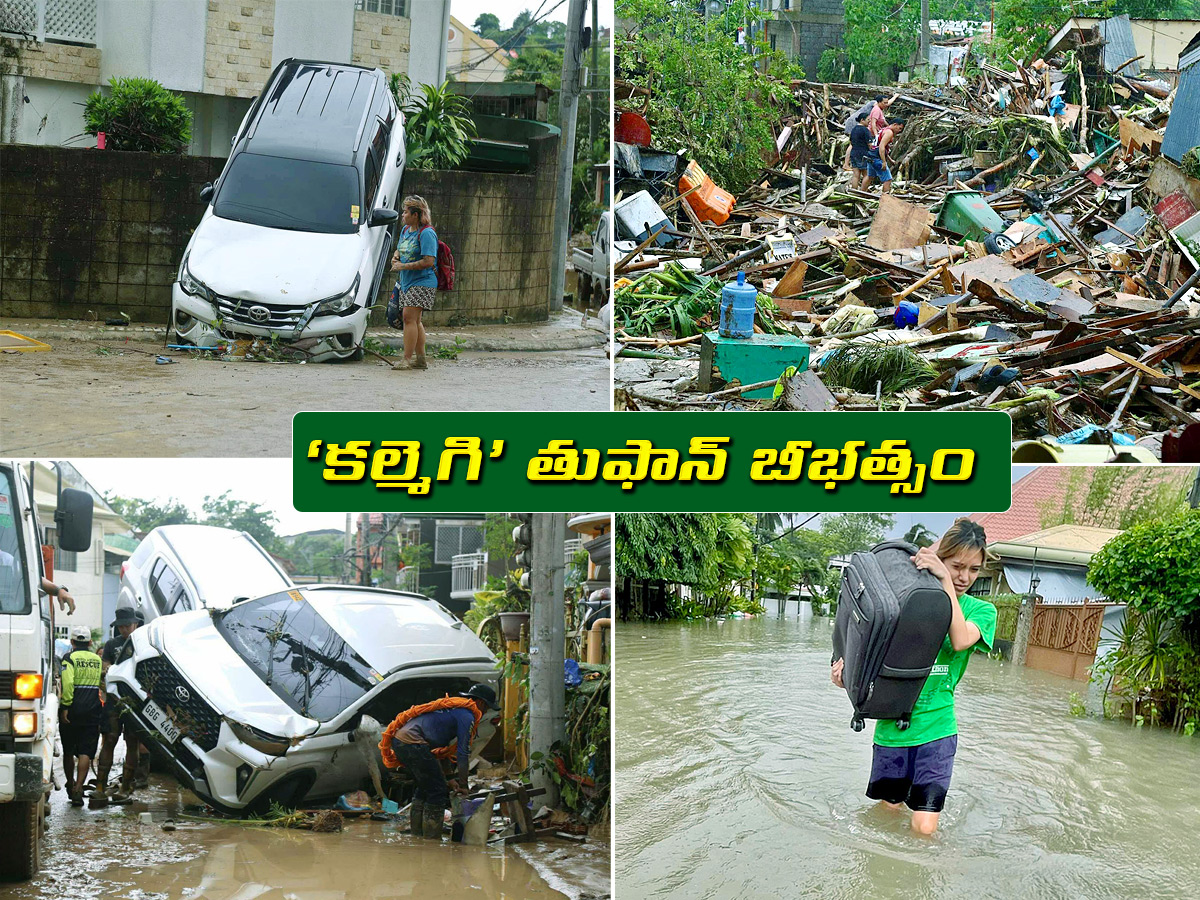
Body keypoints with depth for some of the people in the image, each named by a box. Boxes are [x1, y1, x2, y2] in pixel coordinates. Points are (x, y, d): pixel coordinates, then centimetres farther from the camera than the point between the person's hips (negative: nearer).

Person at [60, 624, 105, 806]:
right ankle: (78, 789, -13)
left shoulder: (70, 658, -4)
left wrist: (65, 706, -15)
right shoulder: (98, 660, 9)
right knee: (85, 752, -1)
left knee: (68, 750, 16)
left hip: (73, 710, -2)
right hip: (93, 711, 2)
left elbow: (68, 683, -17)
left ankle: (70, 784, 29)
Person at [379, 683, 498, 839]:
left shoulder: (452, 707, 28)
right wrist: (463, 785, 4)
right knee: (438, 791, -2)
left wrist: (449, 780, 27)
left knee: (425, 788, 24)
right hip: (413, 743, -10)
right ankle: (432, 840, -2)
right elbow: (463, 753, -3)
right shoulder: (467, 715, -2)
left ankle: (417, 835, 28)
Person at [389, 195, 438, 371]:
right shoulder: (405, 230, 12)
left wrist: (404, 266, -19)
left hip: (422, 282, -9)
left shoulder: (426, 233, -15)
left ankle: (407, 359, -15)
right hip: (407, 282, 9)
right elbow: (399, 249, 29)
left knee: (409, 317, -15)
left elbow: (428, 262, -22)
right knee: (414, 320, 12)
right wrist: (395, 257, 4)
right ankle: (420, 359, 18)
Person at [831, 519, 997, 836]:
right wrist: (847, 675, -12)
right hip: (892, 728, 1)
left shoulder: (980, 610, 3)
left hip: (936, 729, -1)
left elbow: (960, 640, -18)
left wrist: (944, 581, -20)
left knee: (924, 828, -9)